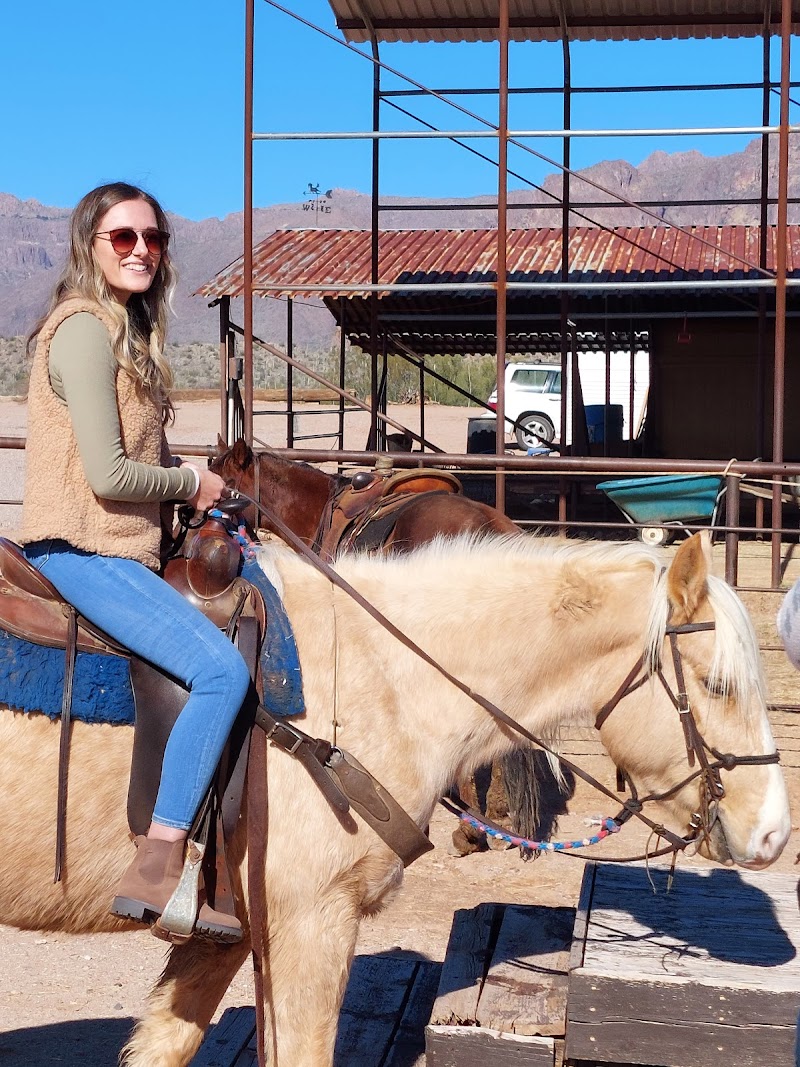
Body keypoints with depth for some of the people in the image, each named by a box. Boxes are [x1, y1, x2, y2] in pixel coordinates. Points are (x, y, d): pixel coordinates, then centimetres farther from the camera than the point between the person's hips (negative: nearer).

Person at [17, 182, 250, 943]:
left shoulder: (127, 329, 17)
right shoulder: (85, 329, -14)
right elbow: (108, 473, -21)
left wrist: (206, 504, 7)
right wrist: (194, 483, -5)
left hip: (122, 548, 10)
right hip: (81, 549, -10)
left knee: (238, 637, 15)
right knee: (221, 668, -23)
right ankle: (154, 871, -21)